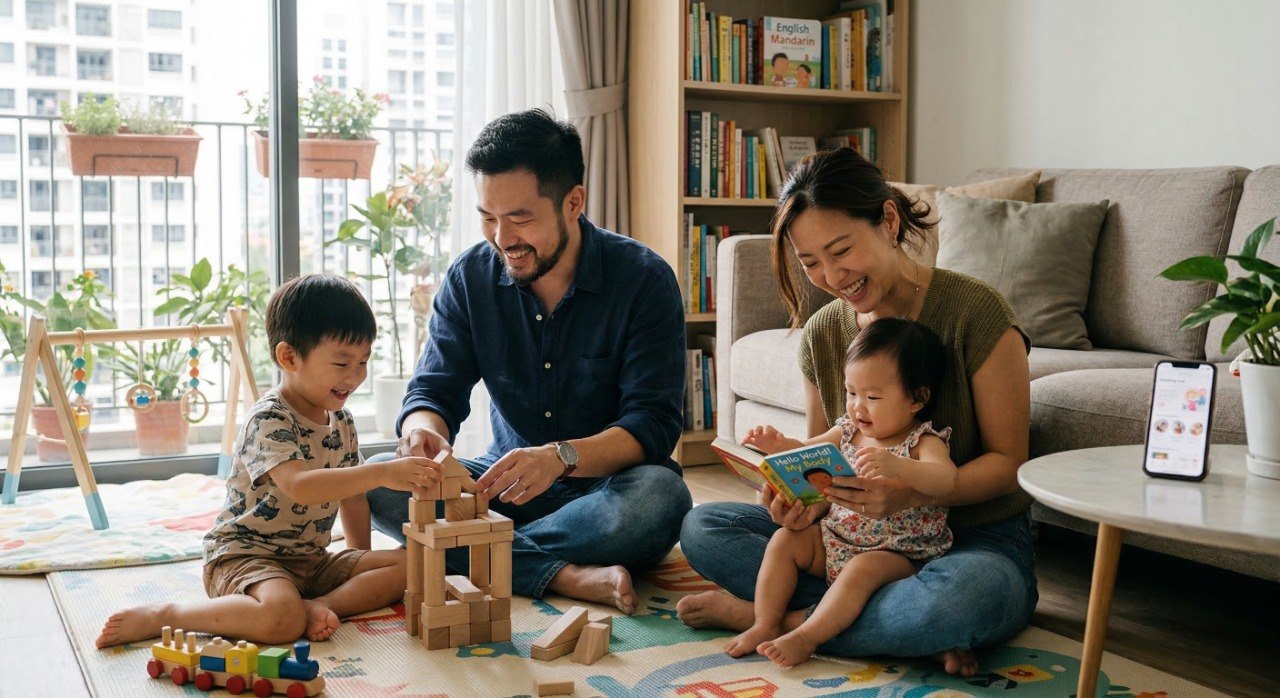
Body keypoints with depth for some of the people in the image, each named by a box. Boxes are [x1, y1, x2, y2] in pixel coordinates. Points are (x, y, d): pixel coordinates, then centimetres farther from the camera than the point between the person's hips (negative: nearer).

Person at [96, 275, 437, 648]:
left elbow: (351, 494, 19)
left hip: (311, 560, 8)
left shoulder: (342, 421, 9)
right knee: (282, 619, -37)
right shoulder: (268, 420, -17)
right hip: (244, 553, -8)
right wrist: (381, 473, -40)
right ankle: (161, 615, -16)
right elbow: (300, 486, -34)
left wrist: (363, 561, 16)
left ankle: (316, 605, -20)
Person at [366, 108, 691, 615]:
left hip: (605, 485, -3)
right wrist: (424, 431, -28)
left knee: (659, 495, -37)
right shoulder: (469, 278, -2)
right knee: (377, 483, -20)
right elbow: (434, 390, -2)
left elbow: (653, 424, -19)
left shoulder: (644, 279, -13)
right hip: (509, 483, 4)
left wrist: (561, 457, -39)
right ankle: (569, 576, -32)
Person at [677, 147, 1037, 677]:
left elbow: (1008, 463, -11)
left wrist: (910, 494, -29)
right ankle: (909, 628, -18)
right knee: (700, 526, -9)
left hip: (976, 539, -5)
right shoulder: (821, 334, 2)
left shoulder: (974, 311, -15)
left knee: (961, 595, -41)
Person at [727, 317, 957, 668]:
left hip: (896, 555, -7)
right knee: (784, 539, -7)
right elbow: (807, 452, 17)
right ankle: (765, 624, -6)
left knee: (862, 569, -34)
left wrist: (894, 465, -52)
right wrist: (778, 445, -7)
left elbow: (946, 480, -35)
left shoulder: (923, 443, -15)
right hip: (834, 540, 7)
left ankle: (805, 635, -28)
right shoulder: (848, 430, 5)